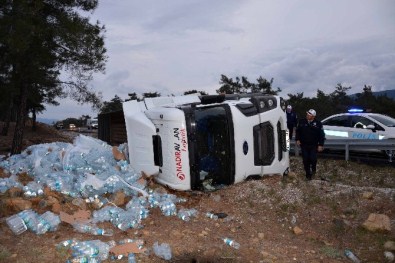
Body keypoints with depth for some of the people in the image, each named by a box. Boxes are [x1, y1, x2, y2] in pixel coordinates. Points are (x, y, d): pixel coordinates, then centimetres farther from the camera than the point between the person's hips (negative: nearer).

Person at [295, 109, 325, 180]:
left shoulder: (318, 123, -6)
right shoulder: (302, 122, 0)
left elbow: (322, 135, -2)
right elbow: (297, 131, 11)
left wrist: (320, 145, -6)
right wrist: (297, 139, -1)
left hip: (313, 145, -2)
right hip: (304, 145, 2)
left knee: (313, 159, -8)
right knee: (306, 160, 5)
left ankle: (313, 169, 25)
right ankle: (308, 174, 21)